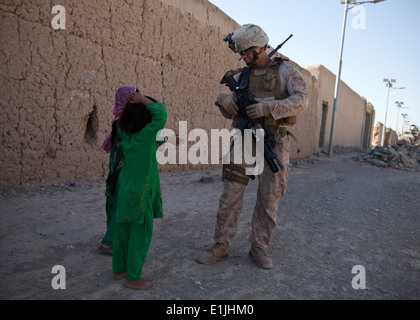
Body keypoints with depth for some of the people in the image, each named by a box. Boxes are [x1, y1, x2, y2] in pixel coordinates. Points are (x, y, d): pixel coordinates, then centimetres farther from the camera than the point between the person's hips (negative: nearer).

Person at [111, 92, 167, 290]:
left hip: (125, 190, 8)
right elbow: (161, 114, -27)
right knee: (140, 234, 4)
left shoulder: (126, 134, 2)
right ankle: (133, 278, 15)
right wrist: (142, 99, -17)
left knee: (123, 231, 17)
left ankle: (119, 270, 33)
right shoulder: (144, 136, -19)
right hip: (140, 194, -8)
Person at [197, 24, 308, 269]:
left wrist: (268, 107, -26)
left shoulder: (286, 72, 1)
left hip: (274, 144, -2)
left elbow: (301, 101, -14)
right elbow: (231, 113, 14)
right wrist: (224, 101, -9)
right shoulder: (242, 77, 12)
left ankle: (259, 248, 19)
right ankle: (221, 246, 12)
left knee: (269, 199, 4)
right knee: (231, 194, 0)